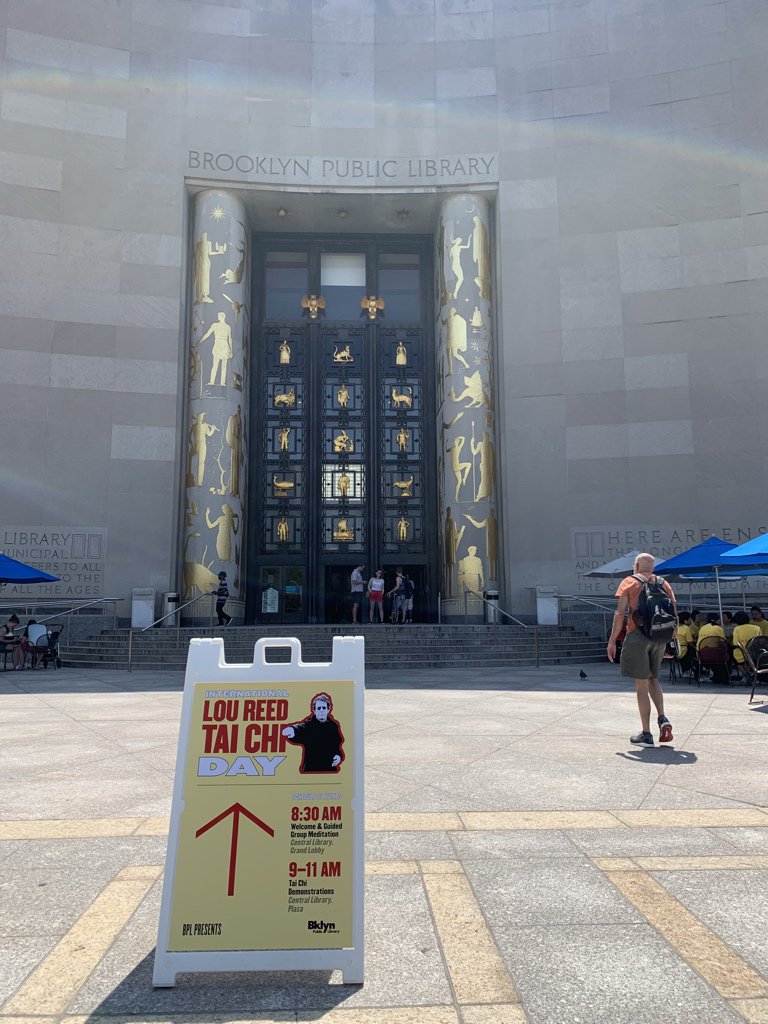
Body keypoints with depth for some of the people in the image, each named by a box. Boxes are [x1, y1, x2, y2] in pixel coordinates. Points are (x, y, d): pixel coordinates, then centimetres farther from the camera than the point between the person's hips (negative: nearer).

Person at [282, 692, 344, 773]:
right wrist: (292, 730, -53)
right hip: (310, 769, -3)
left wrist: (339, 756, -3)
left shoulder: (333, 725, 7)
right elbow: (300, 728, -30)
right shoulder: (308, 725, -6)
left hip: (330, 769, 4)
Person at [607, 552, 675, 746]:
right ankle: (662, 718, 4)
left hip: (637, 635, -5)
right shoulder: (663, 583, 14)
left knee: (641, 684, 0)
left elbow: (620, 613, -7)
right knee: (653, 678, 22)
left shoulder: (629, 583, 2)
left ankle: (646, 734, 3)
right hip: (660, 637, 5)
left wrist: (612, 640, -5)